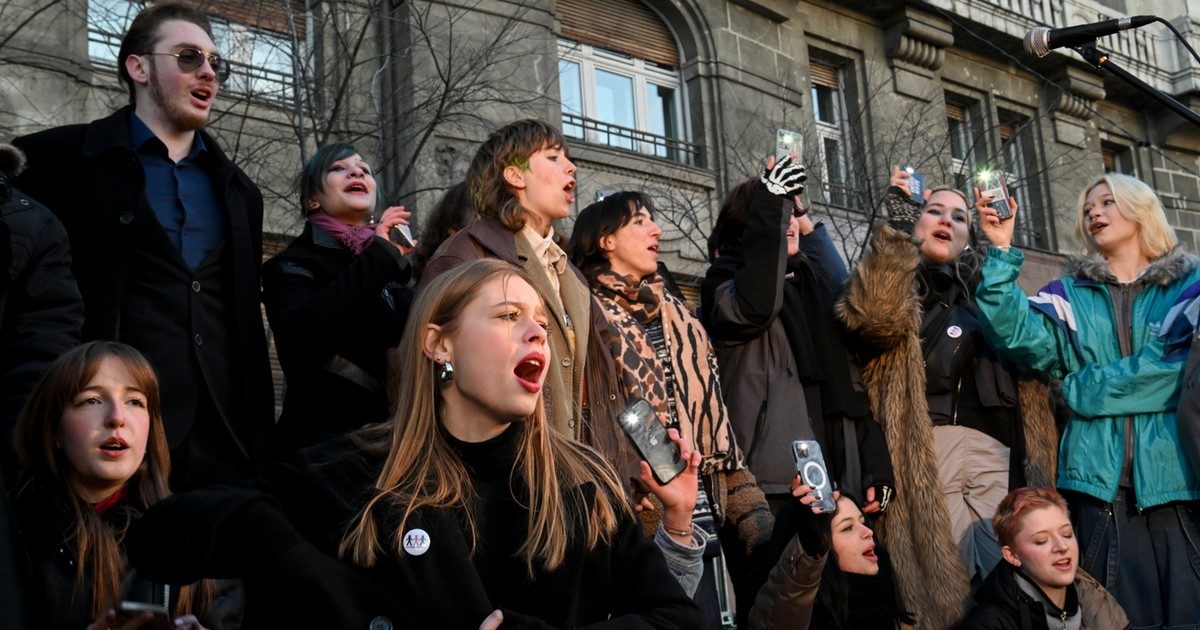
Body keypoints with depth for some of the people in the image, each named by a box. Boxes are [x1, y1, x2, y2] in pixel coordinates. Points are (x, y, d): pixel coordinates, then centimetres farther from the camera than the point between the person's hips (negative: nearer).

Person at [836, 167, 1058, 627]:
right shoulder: (894, 282, 14)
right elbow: (874, 317, -12)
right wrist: (898, 219, -8)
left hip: (995, 454, 4)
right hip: (925, 451, -3)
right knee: (941, 575, -10)